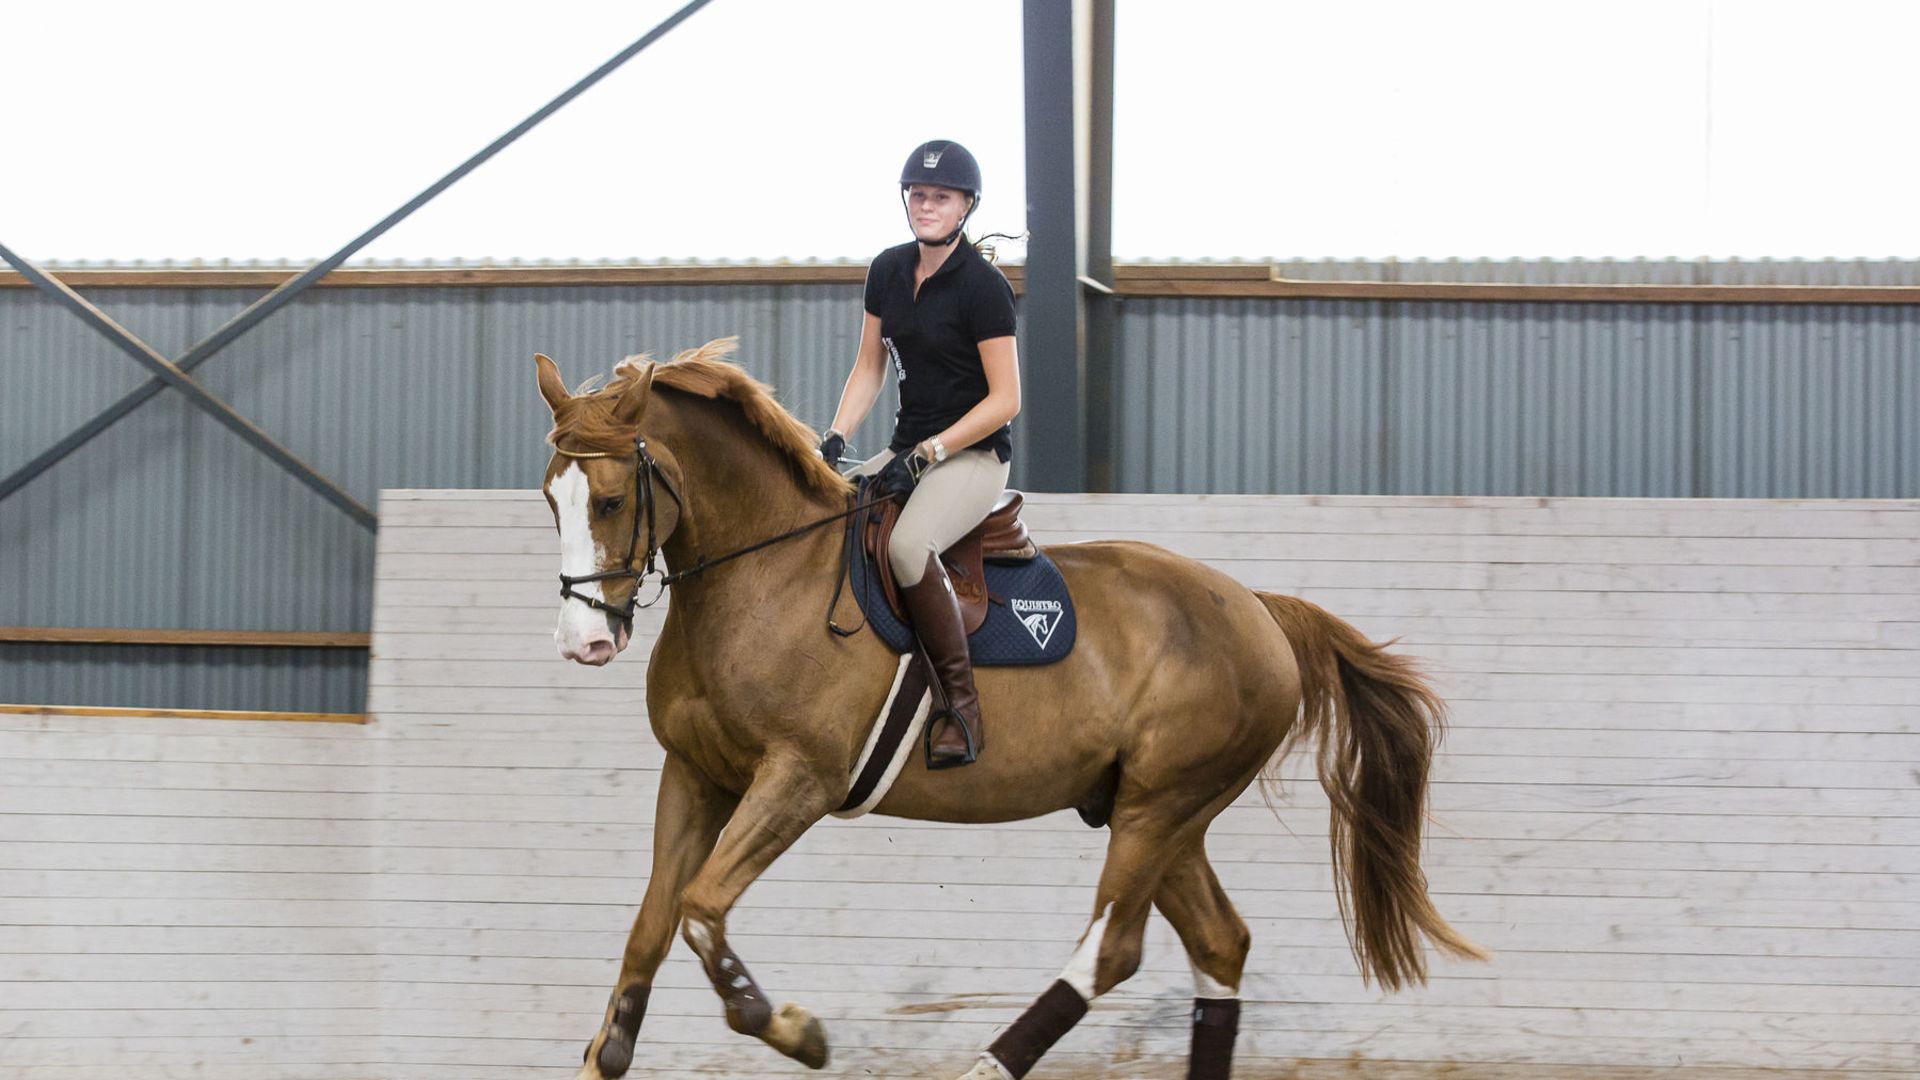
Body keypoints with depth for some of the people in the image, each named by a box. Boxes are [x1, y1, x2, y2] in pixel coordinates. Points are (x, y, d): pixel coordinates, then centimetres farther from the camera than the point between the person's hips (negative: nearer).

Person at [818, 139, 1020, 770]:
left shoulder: (983, 286, -13)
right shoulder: (888, 271, 8)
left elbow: (1005, 400, -14)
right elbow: (869, 368, 16)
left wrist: (924, 456, -19)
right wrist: (835, 439, -1)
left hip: (974, 453, -8)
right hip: (907, 451, 8)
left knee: (908, 545, -36)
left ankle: (962, 709, -26)